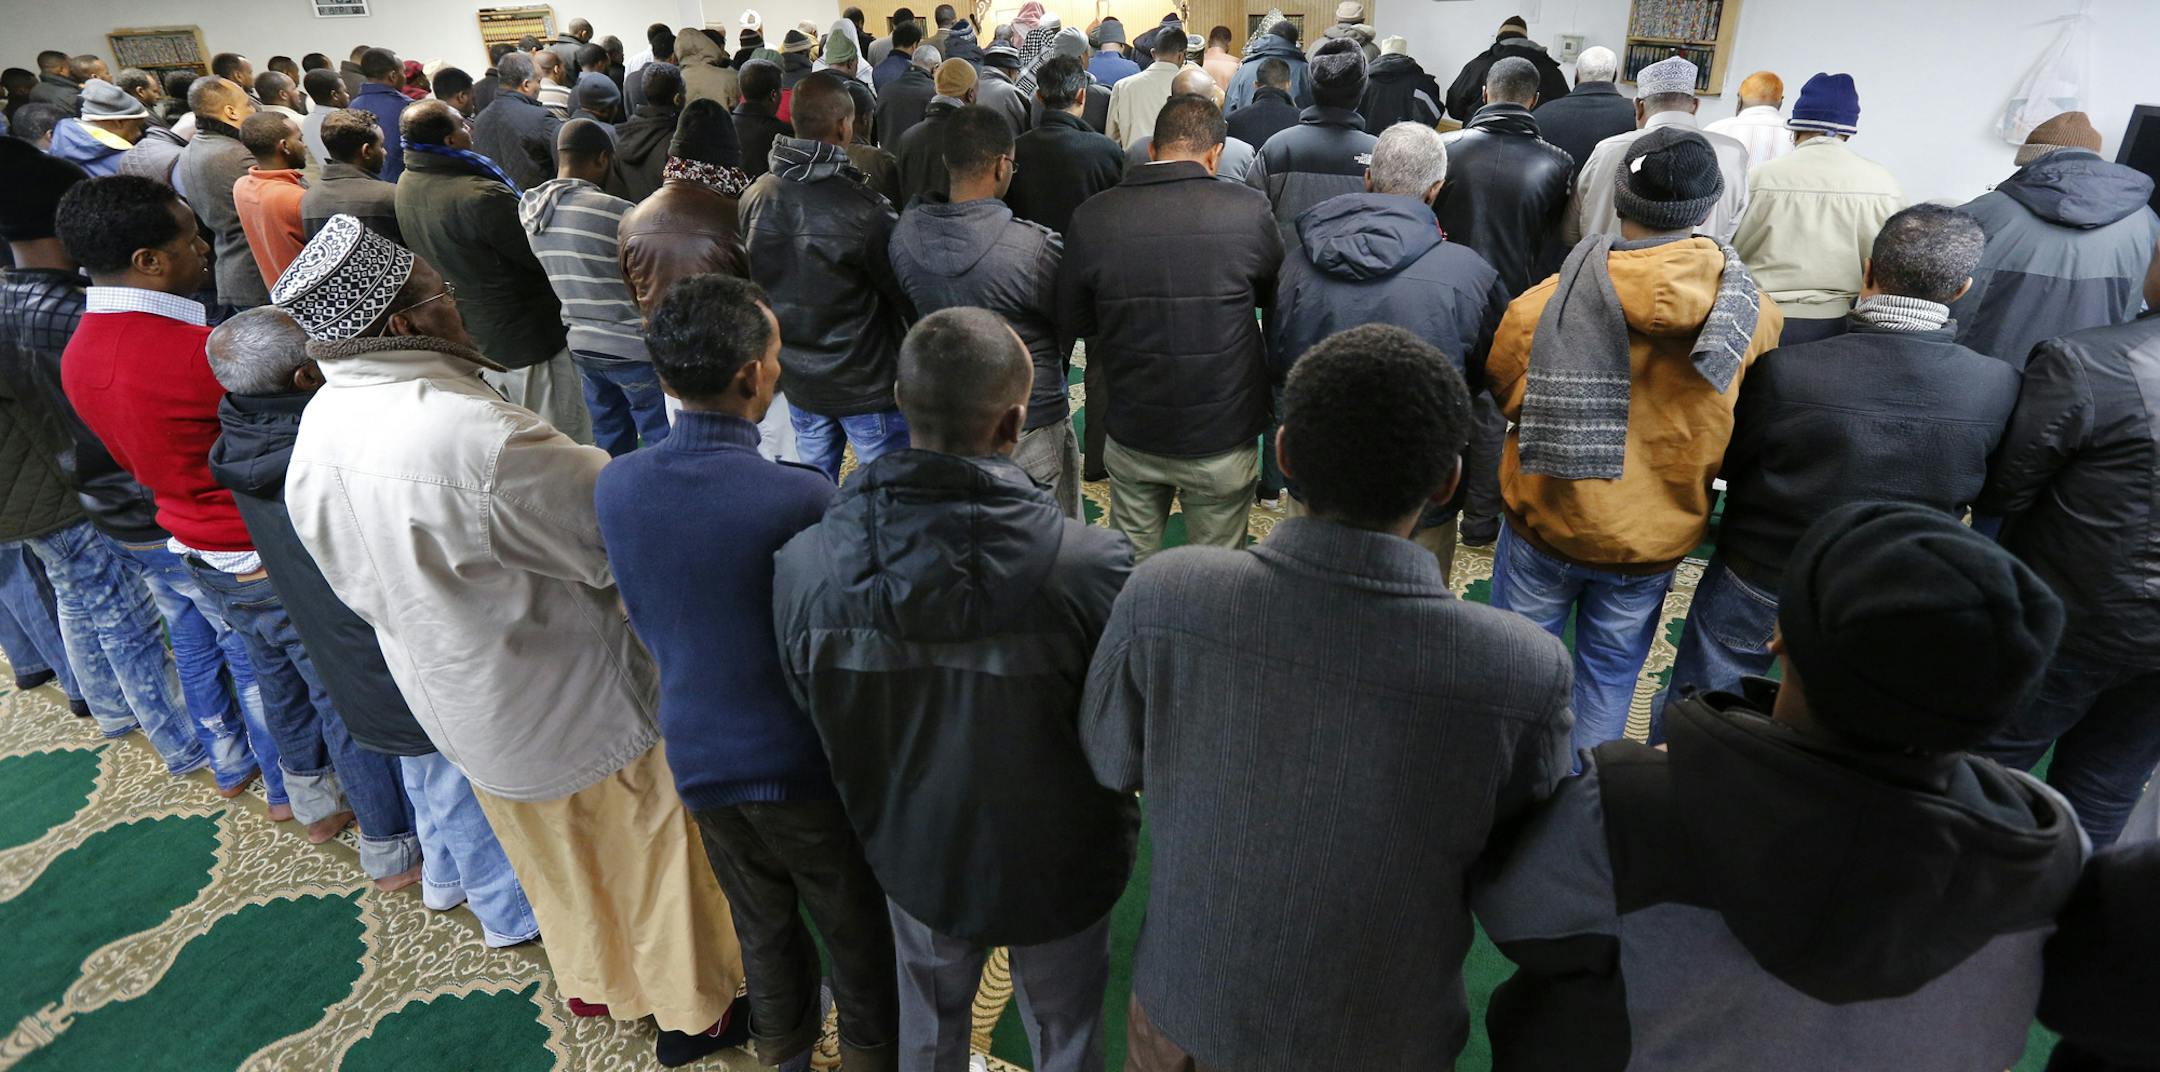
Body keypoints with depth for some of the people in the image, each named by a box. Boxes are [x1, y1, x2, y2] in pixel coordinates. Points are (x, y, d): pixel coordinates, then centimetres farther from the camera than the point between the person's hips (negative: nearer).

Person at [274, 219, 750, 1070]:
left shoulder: (317, 433, -7)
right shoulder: (481, 435, -35)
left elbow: (354, 580, 5)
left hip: (457, 703, 7)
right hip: (575, 704, -7)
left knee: (555, 860, 29)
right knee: (648, 851, 16)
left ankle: (593, 982, 52)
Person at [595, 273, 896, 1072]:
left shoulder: (613, 487, -12)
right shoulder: (803, 498, -29)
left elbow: (645, 619, 2)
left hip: (698, 756, 5)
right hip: (803, 760, -5)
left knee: (761, 924, 28)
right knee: (855, 928, 22)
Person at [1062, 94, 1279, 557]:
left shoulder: (1092, 217, -11)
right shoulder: (1248, 210, -14)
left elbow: (1073, 320, 2)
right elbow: (1273, 292, 5)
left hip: (1131, 436, 2)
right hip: (1222, 438, -1)